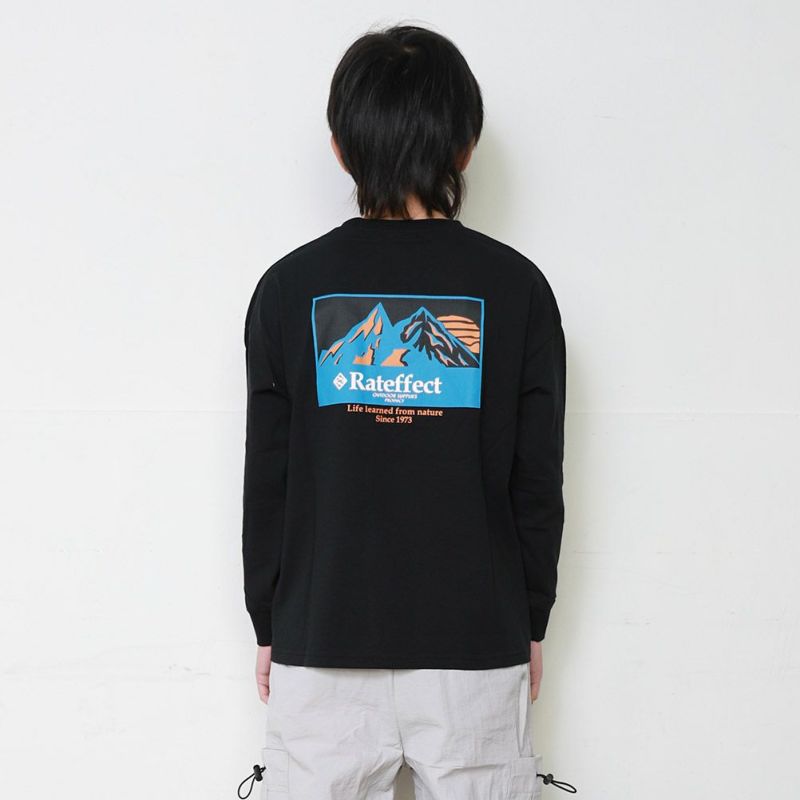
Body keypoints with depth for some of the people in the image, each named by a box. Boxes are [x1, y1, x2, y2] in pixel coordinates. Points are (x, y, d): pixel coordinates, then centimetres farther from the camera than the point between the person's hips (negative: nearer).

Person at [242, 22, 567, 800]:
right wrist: (530, 621, 10)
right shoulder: (515, 286, -4)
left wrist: (268, 625, 10)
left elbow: (265, 481, -1)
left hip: (323, 647, 0)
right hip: (476, 645, 0)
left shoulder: (289, 287, -3)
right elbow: (539, 481, -1)